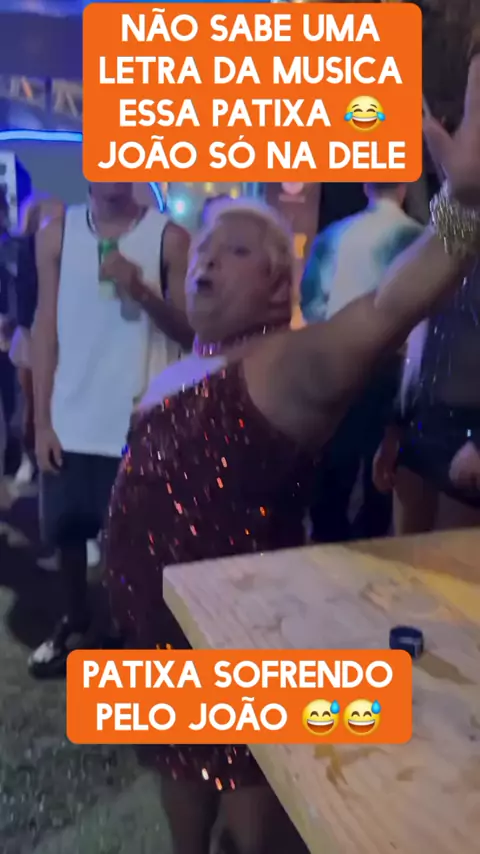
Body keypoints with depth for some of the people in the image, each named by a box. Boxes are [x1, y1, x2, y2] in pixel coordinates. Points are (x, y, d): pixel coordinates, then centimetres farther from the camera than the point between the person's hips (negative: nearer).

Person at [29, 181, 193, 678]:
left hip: (143, 422, -2)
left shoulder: (169, 238, -2)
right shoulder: (57, 235, 4)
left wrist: (141, 290, -19)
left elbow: (190, 331, -1)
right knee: (67, 530, 12)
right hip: (72, 420, 3)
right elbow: (46, 327, 4)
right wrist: (42, 419, 1)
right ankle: (77, 625, 36)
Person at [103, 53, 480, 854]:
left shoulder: (289, 361, -19)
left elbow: (382, 312, -38)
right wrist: (124, 586, 21)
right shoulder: (176, 379, 8)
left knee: (241, 768, 15)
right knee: (182, 757, 27)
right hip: (158, 610, 8)